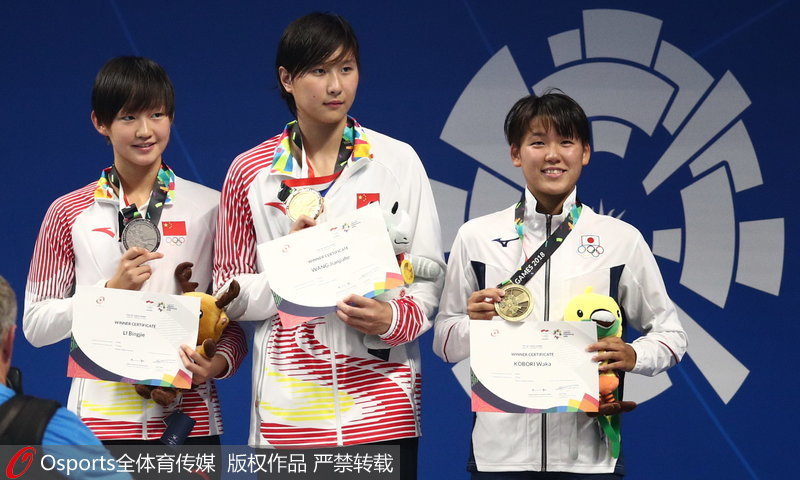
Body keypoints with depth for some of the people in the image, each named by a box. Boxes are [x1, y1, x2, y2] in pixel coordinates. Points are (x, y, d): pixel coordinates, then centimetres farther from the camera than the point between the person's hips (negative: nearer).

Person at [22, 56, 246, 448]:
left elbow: (236, 312, 7)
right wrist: (111, 290, -10)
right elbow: (36, 324, 2)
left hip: (188, 419, 0)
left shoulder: (209, 208, 5)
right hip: (101, 417, 0)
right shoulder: (70, 214, 5)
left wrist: (218, 363, -13)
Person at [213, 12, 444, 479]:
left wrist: (392, 318, -15)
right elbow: (230, 294, 6)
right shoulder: (251, 172, 6)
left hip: (382, 400, 0)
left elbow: (429, 277, 4)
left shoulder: (397, 160, 5)